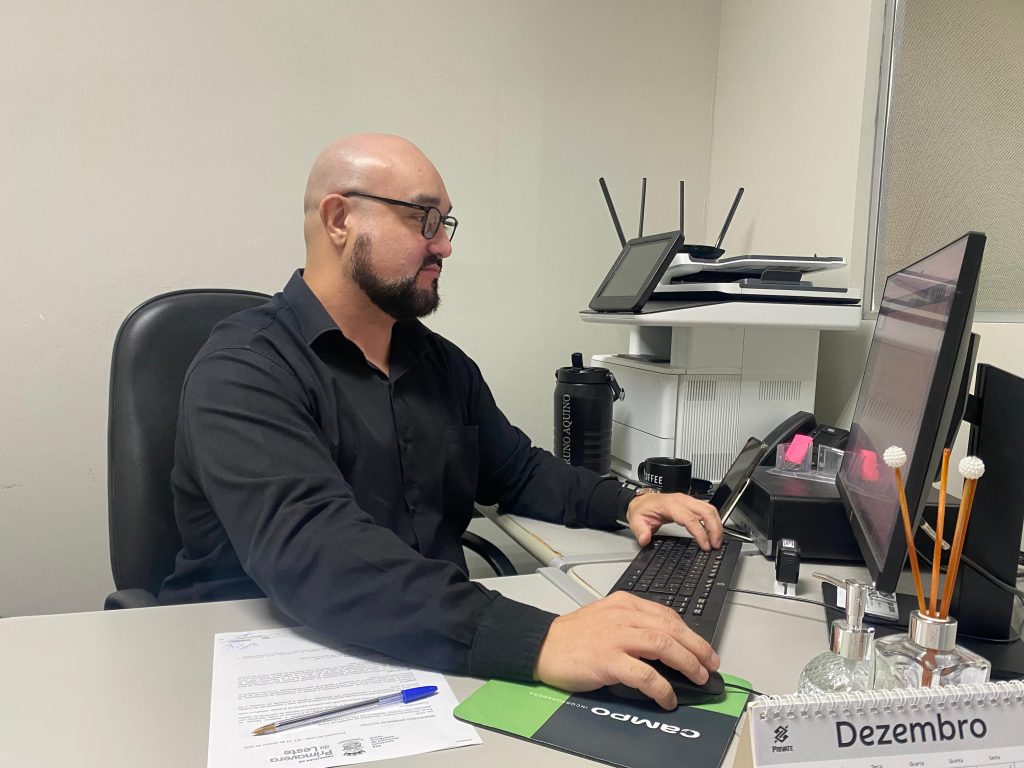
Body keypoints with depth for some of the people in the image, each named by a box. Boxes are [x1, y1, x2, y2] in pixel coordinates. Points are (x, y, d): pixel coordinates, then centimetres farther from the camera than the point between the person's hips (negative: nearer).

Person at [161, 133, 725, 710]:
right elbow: (310, 547, -30)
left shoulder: (442, 363, 9)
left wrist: (628, 503, 3)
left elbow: (518, 471, 21)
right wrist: (535, 640, -39)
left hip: (430, 659, 6)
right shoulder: (242, 372, -14)